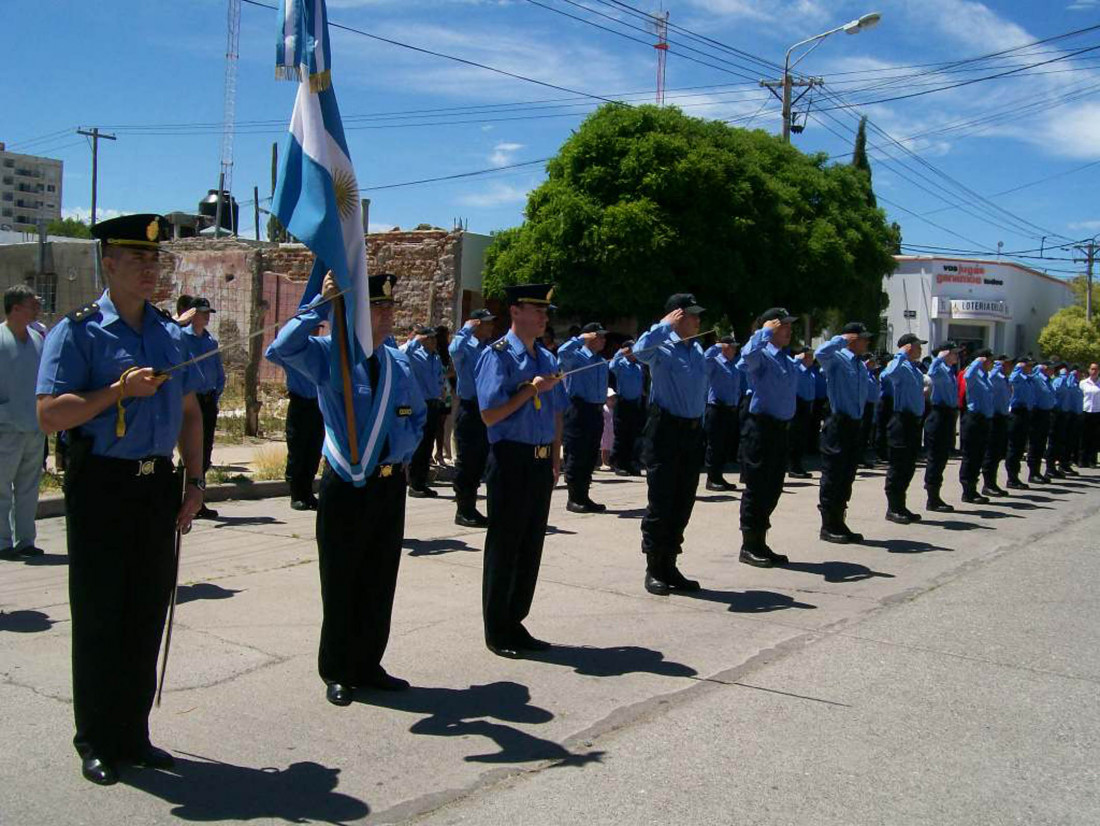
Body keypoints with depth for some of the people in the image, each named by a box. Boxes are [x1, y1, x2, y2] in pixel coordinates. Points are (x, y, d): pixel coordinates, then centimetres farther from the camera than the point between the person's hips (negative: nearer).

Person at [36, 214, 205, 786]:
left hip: (159, 486, 5)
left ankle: (133, 735, 24)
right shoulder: (77, 331, -5)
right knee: (99, 617, 4)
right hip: (102, 486, -5)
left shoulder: (172, 334, 11)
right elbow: (49, 415, -12)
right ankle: (96, 744, 18)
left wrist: (194, 482, 9)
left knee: (147, 615, 10)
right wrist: (120, 389, -19)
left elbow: (189, 413, 17)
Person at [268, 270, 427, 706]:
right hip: (344, 486, -4)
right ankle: (338, 673, 20)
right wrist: (322, 303, -24)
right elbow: (283, 347, -26)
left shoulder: (400, 364, 7)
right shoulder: (329, 355, -7)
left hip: (390, 484, 4)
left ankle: (368, 666, 26)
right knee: (340, 584, 6)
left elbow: (419, 414, 21)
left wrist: (403, 449, 4)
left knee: (379, 583, 12)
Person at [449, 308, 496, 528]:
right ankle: (463, 511, 6)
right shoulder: (466, 346, -6)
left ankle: (471, 508, 21)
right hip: (469, 408, -7)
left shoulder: (491, 347, 14)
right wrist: (466, 329, -16)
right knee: (466, 460, -1)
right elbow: (454, 350, -29)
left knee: (480, 460, 11)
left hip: (486, 409, 7)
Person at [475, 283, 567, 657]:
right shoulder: (498, 355, -9)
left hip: (541, 462, 7)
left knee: (531, 547, 12)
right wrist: (531, 389, -20)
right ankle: (496, 631, 14)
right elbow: (490, 415, -16)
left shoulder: (547, 359, 13)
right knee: (504, 546, 2)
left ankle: (515, 623, 25)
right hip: (511, 461, -7)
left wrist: (555, 458, 12)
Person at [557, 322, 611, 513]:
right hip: (577, 410, -8)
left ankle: (583, 497, 20)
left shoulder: (603, 362, 17)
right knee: (576, 456, -3)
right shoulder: (576, 356, -6)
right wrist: (582, 338, -19)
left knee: (591, 457, 11)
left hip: (596, 411, 8)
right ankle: (574, 499, 4)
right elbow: (563, 351, -29)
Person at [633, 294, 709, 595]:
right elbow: (641, 349, -33)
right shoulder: (662, 347, -9)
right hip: (665, 429, -7)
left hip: (693, 431, 7)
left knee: (683, 503, 11)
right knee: (660, 502, -2)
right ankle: (654, 570, 8)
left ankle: (669, 566, 22)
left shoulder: (698, 350, 13)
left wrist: (700, 425, 17)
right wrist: (666, 324, -21)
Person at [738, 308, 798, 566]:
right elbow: (748, 354, -35)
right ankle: (749, 547, 6)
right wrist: (766, 331, -21)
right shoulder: (762, 356, -10)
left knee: (772, 489, 13)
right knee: (757, 487, -3)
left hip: (780, 428, 8)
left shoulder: (788, 361, 16)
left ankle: (760, 543, 23)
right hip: (760, 427, -8)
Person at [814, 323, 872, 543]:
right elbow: (820, 354, -30)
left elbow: (869, 394, 26)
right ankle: (828, 526, 5)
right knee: (833, 476, -2)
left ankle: (838, 523, 22)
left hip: (855, 424, 8)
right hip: (838, 424, -8)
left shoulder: (861, 365, 17)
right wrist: (843, 339, -20)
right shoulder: (837, 359, -7)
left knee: (847, 476, 13)